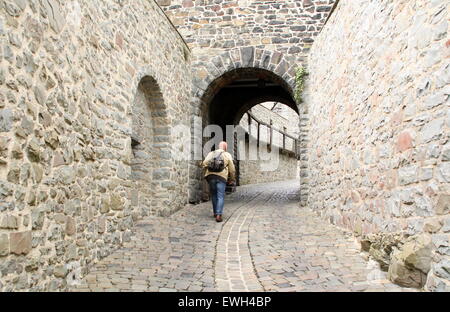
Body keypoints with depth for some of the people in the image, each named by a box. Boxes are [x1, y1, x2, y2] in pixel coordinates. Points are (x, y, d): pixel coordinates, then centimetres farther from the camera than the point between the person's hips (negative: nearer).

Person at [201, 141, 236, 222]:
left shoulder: (211, 153, 17)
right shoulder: (227, 155, 11)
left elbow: (204, 163, 3)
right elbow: (232, 169, 10)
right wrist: (232, 179, 22)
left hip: (210, 176, 3)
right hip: (221, 177, -3)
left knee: (214, 195, 17)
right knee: (220, 196, -2)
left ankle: (216, 213, 23)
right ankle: (218, 215, -13)